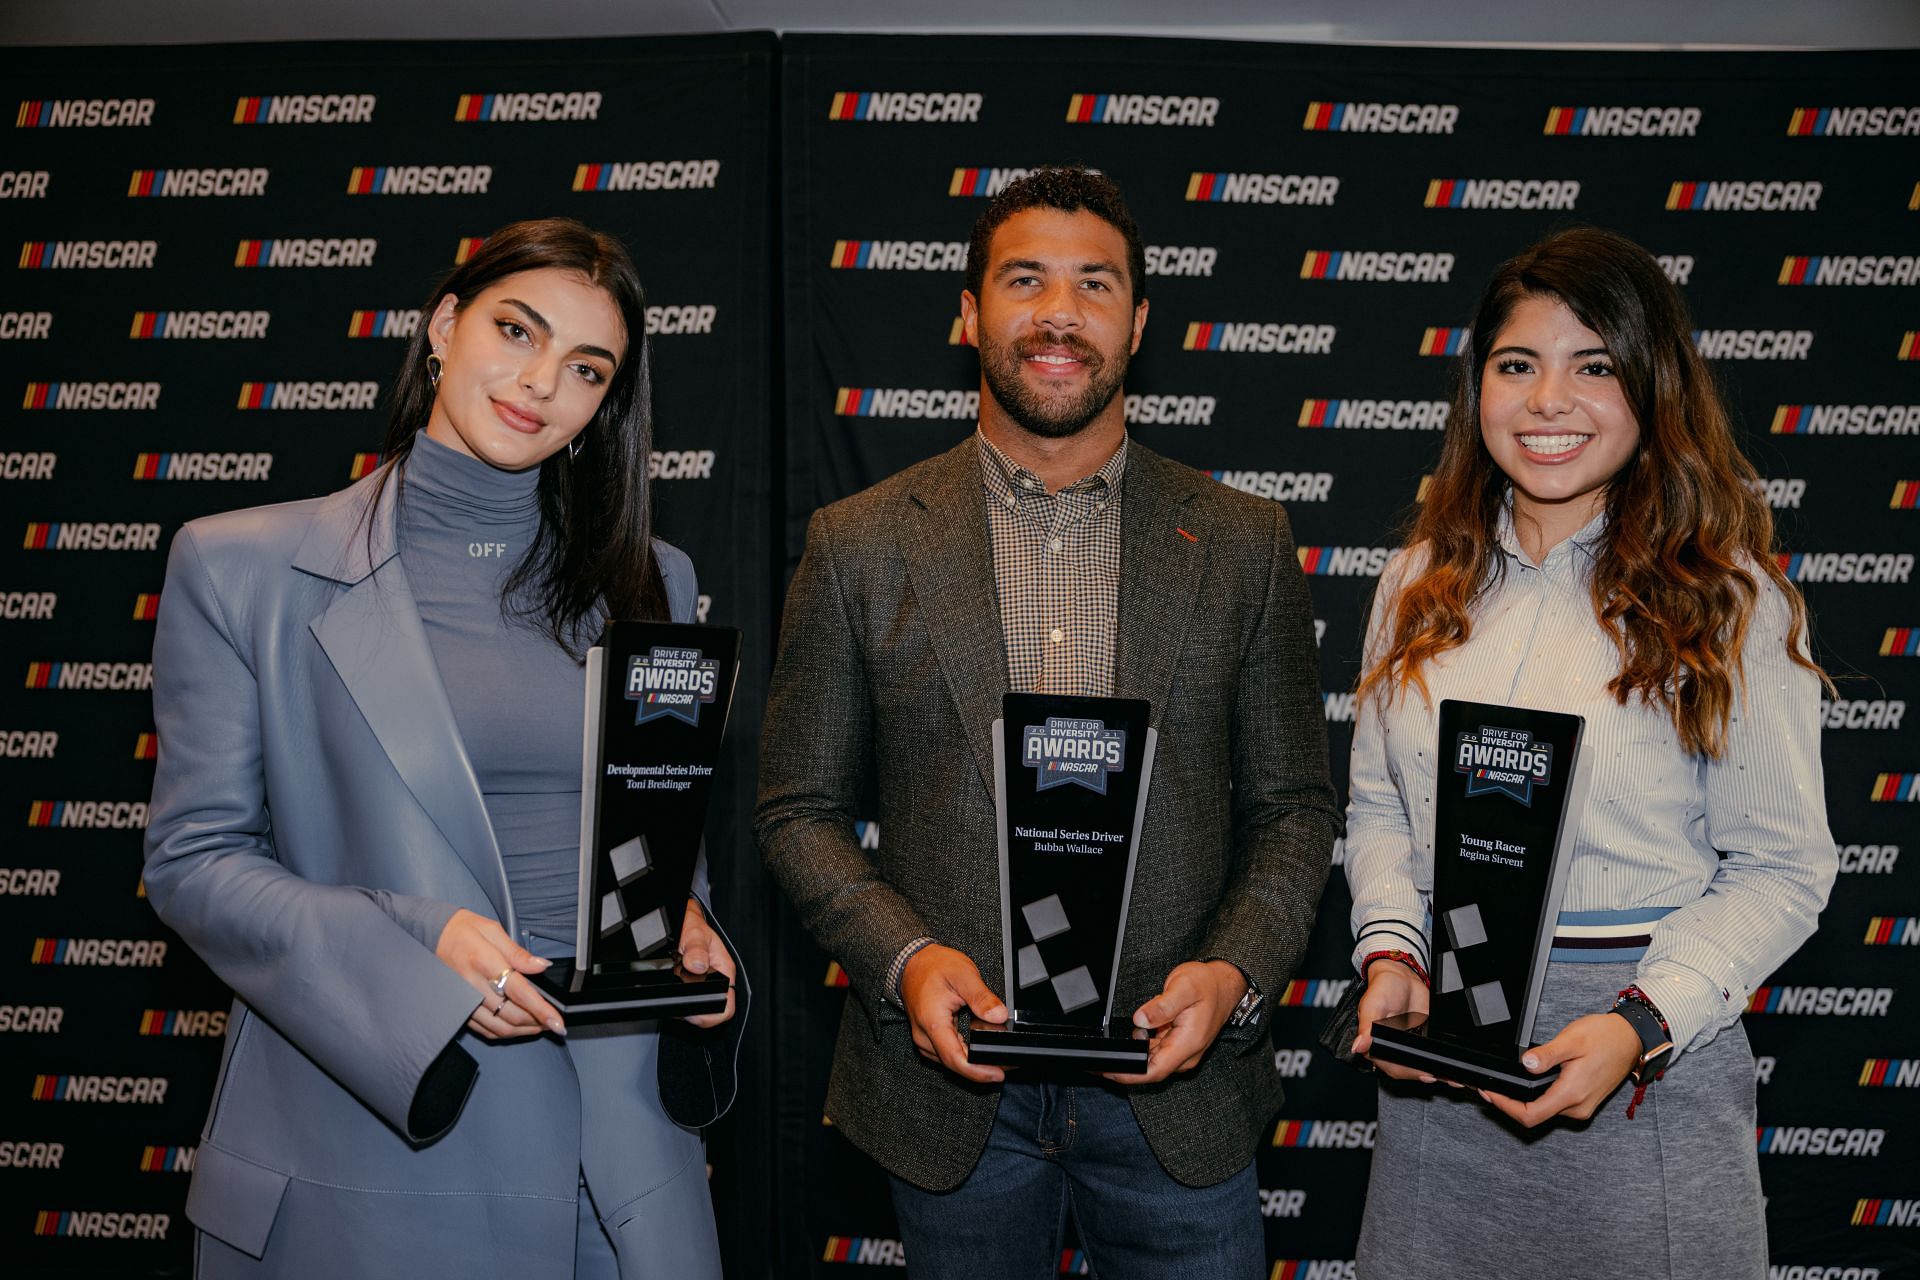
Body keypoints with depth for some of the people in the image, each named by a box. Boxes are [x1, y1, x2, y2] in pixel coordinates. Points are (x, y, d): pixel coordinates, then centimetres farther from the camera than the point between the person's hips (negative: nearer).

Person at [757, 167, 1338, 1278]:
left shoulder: (1244, 543, 2)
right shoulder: (859, 544, 0)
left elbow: (1294, 804, 6)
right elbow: (799, 807, 2)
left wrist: (1237, 972, -11)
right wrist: (903, 959, -13)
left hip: (1176, 1075, 1)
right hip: (953, 1081, 0)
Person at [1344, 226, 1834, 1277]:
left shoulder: (1727, 603, -7)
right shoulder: (1425, 582, 5)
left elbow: (1782, 868, -6)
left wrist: (1640, 1025, -18)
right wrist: (1390, 954, -6)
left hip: (1647, 1067, -3)